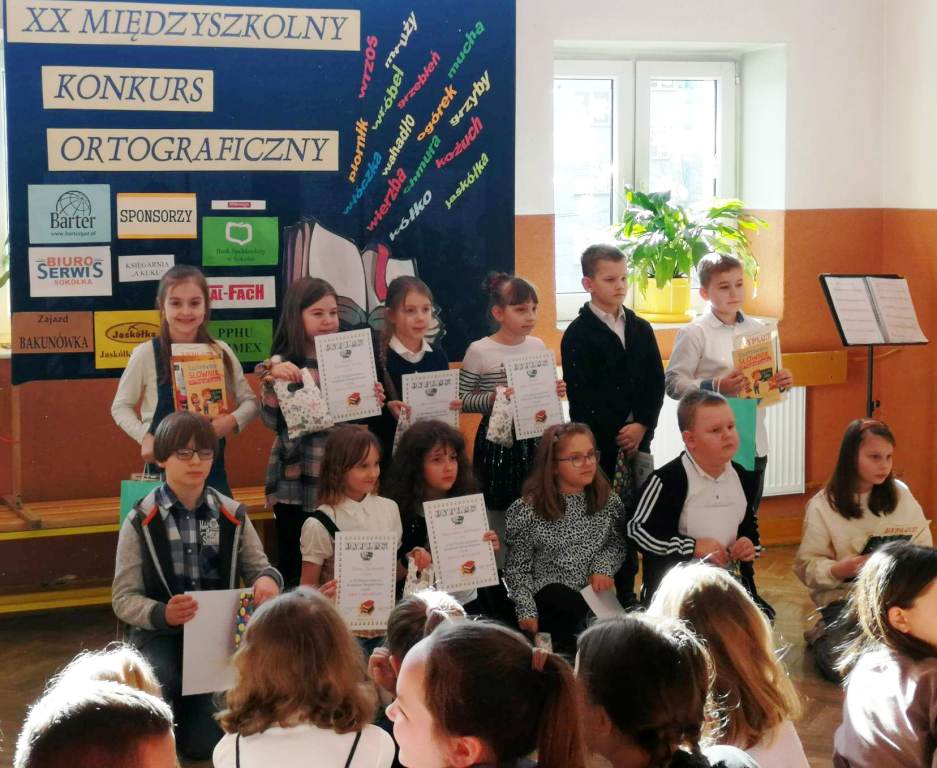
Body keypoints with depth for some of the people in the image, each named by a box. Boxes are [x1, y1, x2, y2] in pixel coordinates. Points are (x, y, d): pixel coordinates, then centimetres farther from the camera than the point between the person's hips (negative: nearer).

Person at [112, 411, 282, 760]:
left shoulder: (232, 516, 2)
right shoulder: (142, 521, -6)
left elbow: (258, 567, 7)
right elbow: (123, 598, -7)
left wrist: (267, 579, -20)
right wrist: (162, 614, -29)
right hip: (160, 634, -2)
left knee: (202, 746, -9)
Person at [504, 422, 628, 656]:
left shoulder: (608, 502, 5)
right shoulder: (528, 510, -5)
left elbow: (616, 543, 14)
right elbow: (517, 568, -2)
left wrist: (603, 566, -7)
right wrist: (527, 610, -13)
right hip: (549, 600, -3)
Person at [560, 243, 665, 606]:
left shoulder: (641, 329, 13)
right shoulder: (578, 335, -3)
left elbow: (656, 384, 10)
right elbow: (581, 395, -9)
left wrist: (642, 426, -5)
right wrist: (616, 434, -11)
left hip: (637, 440, 5)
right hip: (599, 446, -4)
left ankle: (626, 594, 12)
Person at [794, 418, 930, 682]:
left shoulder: (902, 496, 3)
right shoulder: (822, 506, -7)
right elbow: (806, 566, -6)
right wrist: (840, 570, -25)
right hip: (844, 599, -3)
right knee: (843, 667, -25)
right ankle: (822, 635, 11)